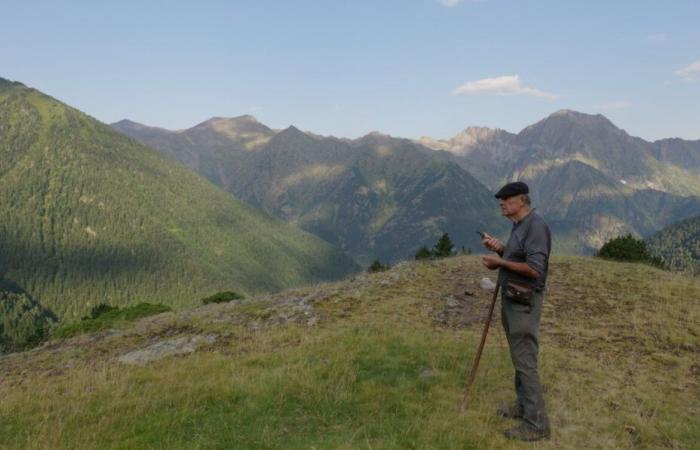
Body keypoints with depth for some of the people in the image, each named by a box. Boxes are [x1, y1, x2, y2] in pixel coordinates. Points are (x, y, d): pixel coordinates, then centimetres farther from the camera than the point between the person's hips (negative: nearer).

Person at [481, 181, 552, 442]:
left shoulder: (535, 225, -19)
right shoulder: (519, 225, 12)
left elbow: (534, 269, -25)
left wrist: (500, 262, -19)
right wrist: (500, 249, 4)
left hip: (524, 302, -10)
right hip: (513, 299, 10)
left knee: (525, 361, -5)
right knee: (519, 357, 18)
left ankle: (537, 423, 4)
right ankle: (524, 406, 31)